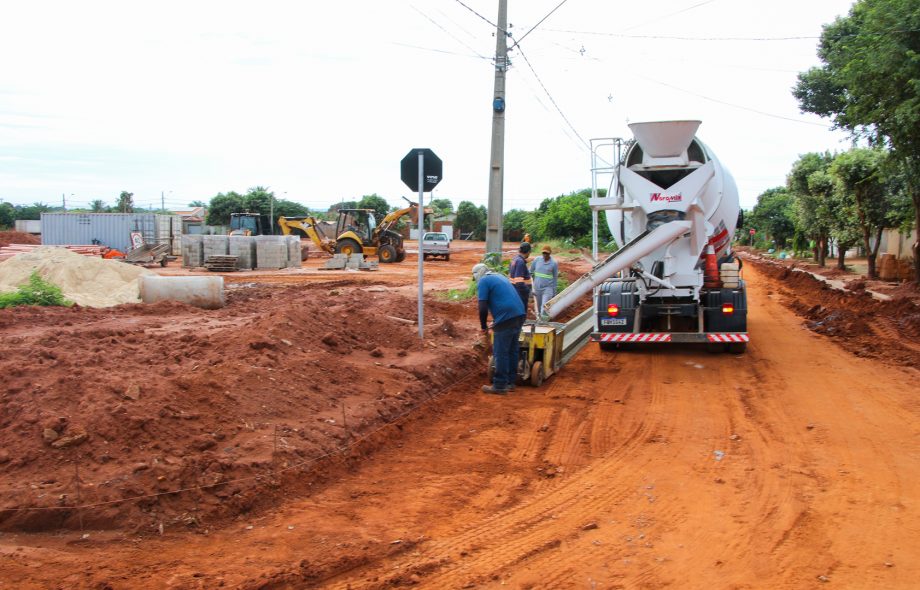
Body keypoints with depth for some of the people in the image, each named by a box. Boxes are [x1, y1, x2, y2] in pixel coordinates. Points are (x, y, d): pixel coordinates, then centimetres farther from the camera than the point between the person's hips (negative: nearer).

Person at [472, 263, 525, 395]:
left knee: (500, 353, -1)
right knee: (512, 350, 16)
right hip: (519, 315, 8)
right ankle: (510, 382, 23)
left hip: (506, 319, -8)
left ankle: (499, 386, 3)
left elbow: (483, 308, -10)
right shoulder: (499, 277, 24)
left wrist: (483, 326, 2)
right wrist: (496, 321, 33)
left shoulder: (483, 281, -1)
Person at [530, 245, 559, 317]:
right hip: (537, 288, 3)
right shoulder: (537, 260, -1)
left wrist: (554, 292, 5)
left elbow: (555, 278, 3)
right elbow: (530, 272, 11)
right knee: (538, 306, 15)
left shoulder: (554, 264, -6)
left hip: (548, 288, -3)